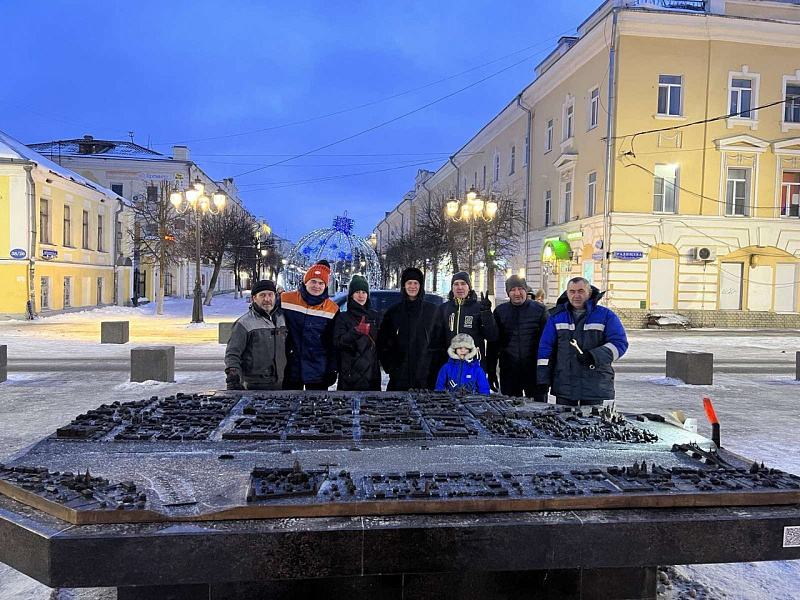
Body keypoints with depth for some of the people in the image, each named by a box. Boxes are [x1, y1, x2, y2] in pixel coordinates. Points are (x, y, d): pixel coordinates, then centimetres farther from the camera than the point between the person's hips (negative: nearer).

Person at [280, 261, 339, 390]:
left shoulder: (332, 309, -2)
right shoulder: (286, 300, -4)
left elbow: (333, 344, 3)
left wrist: (332, 370, 1)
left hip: (318, 371, 0)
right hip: (290, 369, 0)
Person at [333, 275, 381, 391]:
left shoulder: (374, 315, 12)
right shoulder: (343, 317, 0)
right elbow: (337, 342, -12)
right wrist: (356, 332, -26)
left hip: (372, 372, 4)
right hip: (350, 374, -4)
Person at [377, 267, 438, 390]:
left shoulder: (432, 310, 8)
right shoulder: (393, 312, 9)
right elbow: (382, 342, 11)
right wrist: (390, 366, 2)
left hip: (426, 376, 0)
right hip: (399, 376, 1)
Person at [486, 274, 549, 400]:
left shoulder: (540, 310, 2)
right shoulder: (499, 312, 8)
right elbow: (492, 344, 10)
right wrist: (491, 371, 5)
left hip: (535, 372, -2)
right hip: (509, 372, 2)